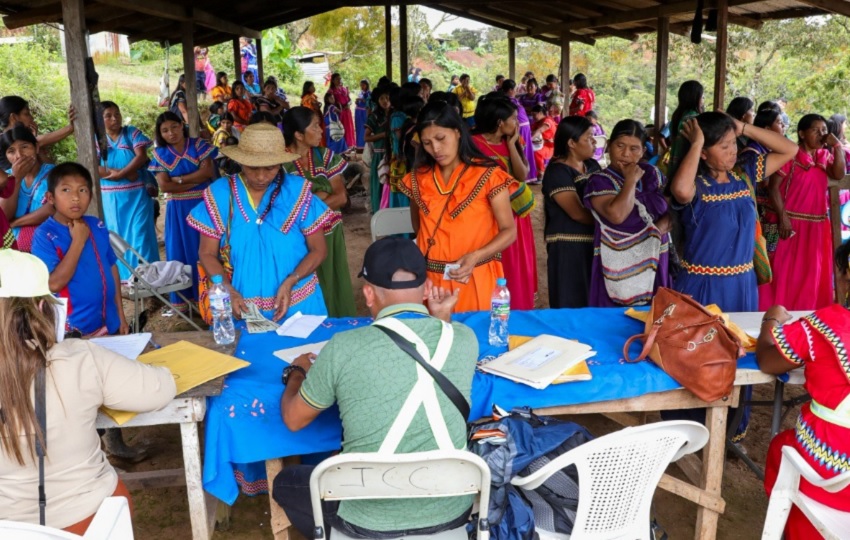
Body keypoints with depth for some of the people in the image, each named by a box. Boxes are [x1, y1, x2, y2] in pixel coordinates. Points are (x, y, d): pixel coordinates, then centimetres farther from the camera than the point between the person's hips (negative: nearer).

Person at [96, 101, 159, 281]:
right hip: (111, 197, 2)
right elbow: (93, 167, -7)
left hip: (137, 195, -2)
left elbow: (142, 156, -10)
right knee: (117, 237, 7)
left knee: (140, 234, -3)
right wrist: (125, 173, -16)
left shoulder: (132, 132, 3)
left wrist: (119, 174, -18)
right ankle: (122, 278, 16)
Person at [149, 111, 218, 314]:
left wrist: (178, 179, -10)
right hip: (177, 210, 1)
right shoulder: (160, 154, 4)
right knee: (179, 251, 5)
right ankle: (181, 299, 12)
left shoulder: (199, 145, 2)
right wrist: (196, 181, -10)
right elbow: (164, 186, -7)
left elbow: (207, 171, -10)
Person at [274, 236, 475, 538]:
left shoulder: (343, 348, -17)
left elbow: (293, 419, 2)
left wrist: (297, 372, 19)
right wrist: (441, 317, 20)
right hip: (452, 512, 3)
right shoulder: (464, 339, -10)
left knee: (286, 483, 26)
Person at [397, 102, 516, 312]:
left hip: (476, 278, -3)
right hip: (430, 278, 3)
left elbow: (509, 231, -7)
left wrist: (476, 256, -20)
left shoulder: (488, 175, -7)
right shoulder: (418, 178, 4)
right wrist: (431, 251, 5)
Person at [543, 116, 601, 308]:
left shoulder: (593, 166, 12)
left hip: (593, 243, 8)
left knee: (593, 303, 13)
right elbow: (578, 213, -20)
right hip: (568, 247, -8)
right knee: (572, 306, 0)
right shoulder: (557, 171, -14)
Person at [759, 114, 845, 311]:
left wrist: (837, 146, -10)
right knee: (783, 272, 0)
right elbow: (773, 187, -12)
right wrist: (782, 217, -19)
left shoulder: (825, 156, 10)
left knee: (810, 274, 10)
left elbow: (839, 174, -8)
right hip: (789, 222, -6)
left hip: (816, 225, 6)